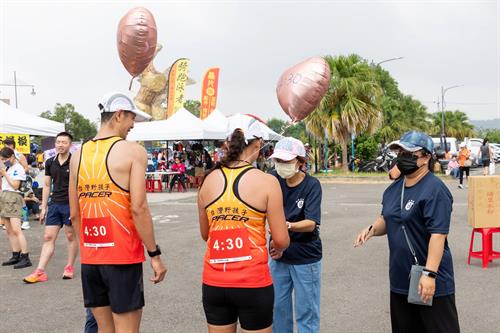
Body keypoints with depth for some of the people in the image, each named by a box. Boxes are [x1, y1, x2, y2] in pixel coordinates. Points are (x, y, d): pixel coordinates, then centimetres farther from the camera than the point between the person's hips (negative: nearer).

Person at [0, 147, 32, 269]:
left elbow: (15, 185, -14)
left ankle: (25, 258, -17)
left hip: (13, 198, -9)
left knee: (16, 230, -15)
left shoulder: (18, 168, -7)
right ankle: (16, 256, 11)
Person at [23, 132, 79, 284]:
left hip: (70, 204, -4)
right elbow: (47, 186, 13)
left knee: (71, 236, 6)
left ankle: (69, 267, 19)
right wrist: (44, 207, 10)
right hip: (54, 204, 5)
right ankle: (40, 272, 3)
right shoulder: (50, 163, 8)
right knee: (48, 237, 2)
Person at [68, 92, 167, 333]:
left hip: (89, 258, 6)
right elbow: (138, 208, -16)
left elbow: (74, 214, 11)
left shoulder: (78, 155, 8)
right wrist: (155, 254, -9)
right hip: (123, 257, -6)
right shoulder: (133, 151, -8)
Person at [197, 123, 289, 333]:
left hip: (213, 283, 4)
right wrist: (276, 249, 14)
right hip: (253, 283, -3)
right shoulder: (266, 181, -10)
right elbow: (281, 240, -8)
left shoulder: (208, 180, 1)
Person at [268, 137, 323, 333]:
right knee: (277, 308, 13)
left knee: (306, 312, 5)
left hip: (305, 257, -3)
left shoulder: (311, 185, -14)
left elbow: (311, 224, -22)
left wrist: (288, 226, -41)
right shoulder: (273, 179, -4)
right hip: (279, 255, 4)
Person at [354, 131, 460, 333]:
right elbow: (386, 220, 22)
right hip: (400, 279, 8)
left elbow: (438, 234, -22)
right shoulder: (394, 188, 10)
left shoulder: (434, 189, -16)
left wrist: (430, 273, -27)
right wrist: (372, 229, 0)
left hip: (430, 281, -8)